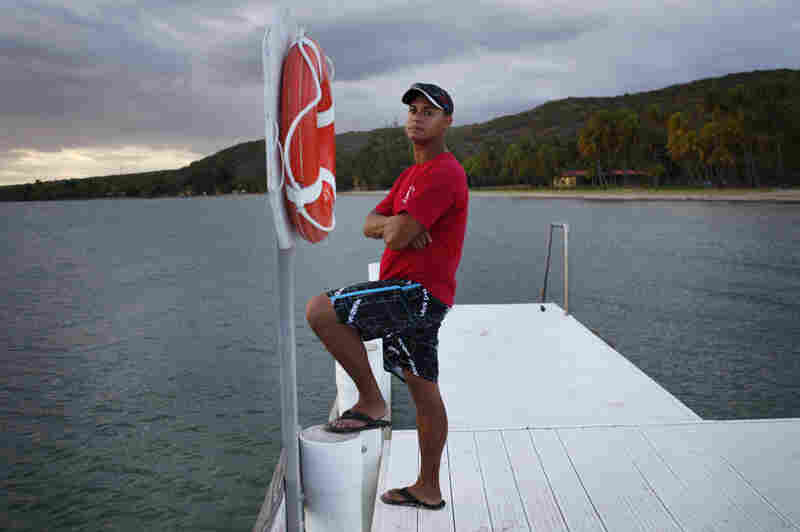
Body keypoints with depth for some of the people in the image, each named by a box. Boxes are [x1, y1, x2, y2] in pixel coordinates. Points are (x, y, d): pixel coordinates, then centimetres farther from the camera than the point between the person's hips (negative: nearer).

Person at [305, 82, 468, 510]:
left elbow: (397, 237, -20)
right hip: (416, 298, 10)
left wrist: (395, 227, 4)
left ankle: (371, 402, -5)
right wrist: (395, 223, -9)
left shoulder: (444, 174, -12)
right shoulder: (413, 173, 21)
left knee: (319, 311, -18)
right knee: (424, 390, 14)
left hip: (418, 291, -10)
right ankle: (428, 489, 27)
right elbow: (369, 226, 13)